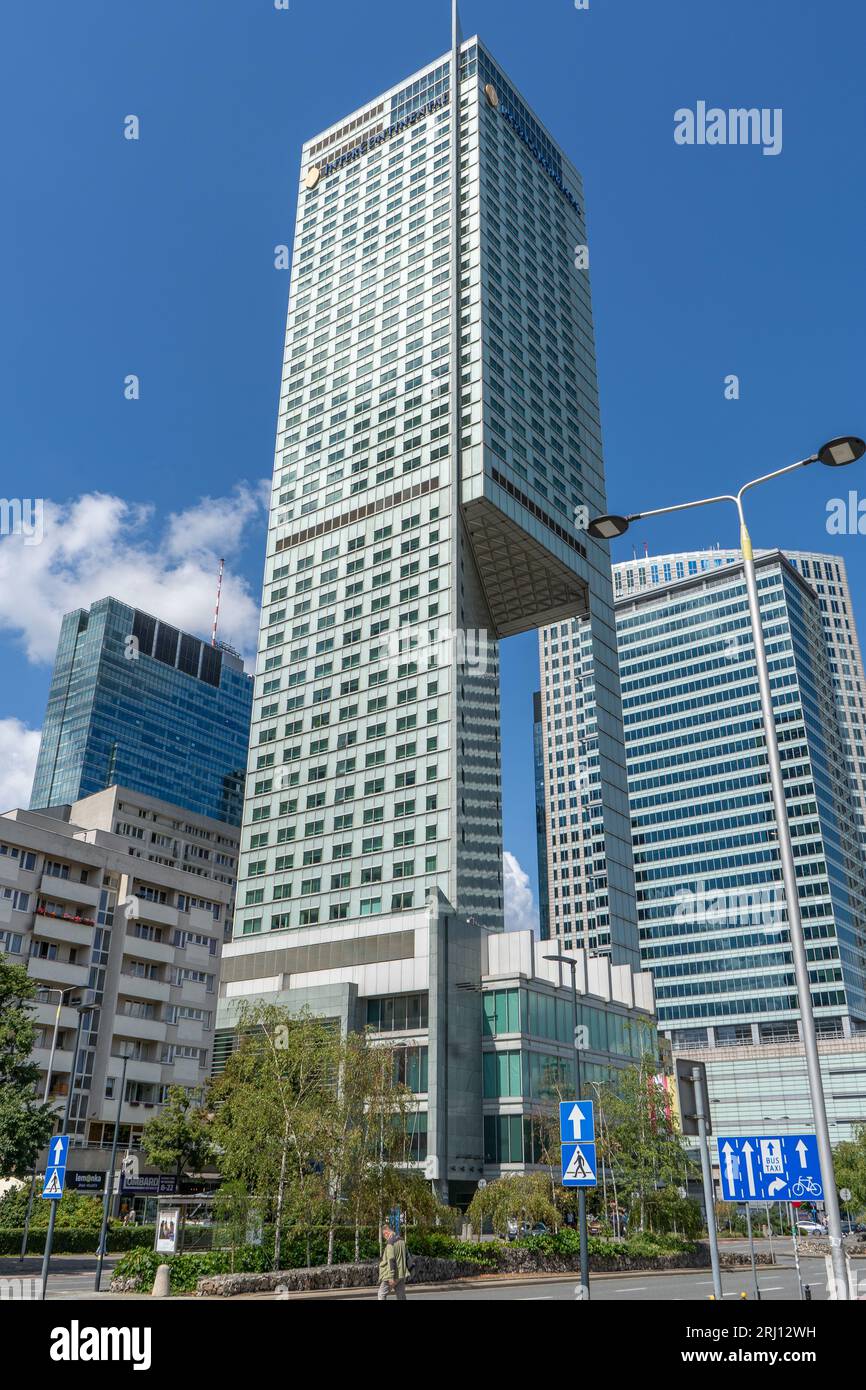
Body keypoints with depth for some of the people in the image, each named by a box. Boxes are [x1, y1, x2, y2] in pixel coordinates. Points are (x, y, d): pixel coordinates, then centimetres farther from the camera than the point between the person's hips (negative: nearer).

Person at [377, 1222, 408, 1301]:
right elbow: (406, 1257, 17)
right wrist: (406, 1271, 23)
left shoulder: (390, 1242, -14)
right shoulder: (402, 1240, 10)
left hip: (392, 1274, -7)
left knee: (381, 1295, 4)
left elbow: (391, 1260, -20)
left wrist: (391, 1277, -21)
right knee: (401, 1296, 10)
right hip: (402, 1274, 7)